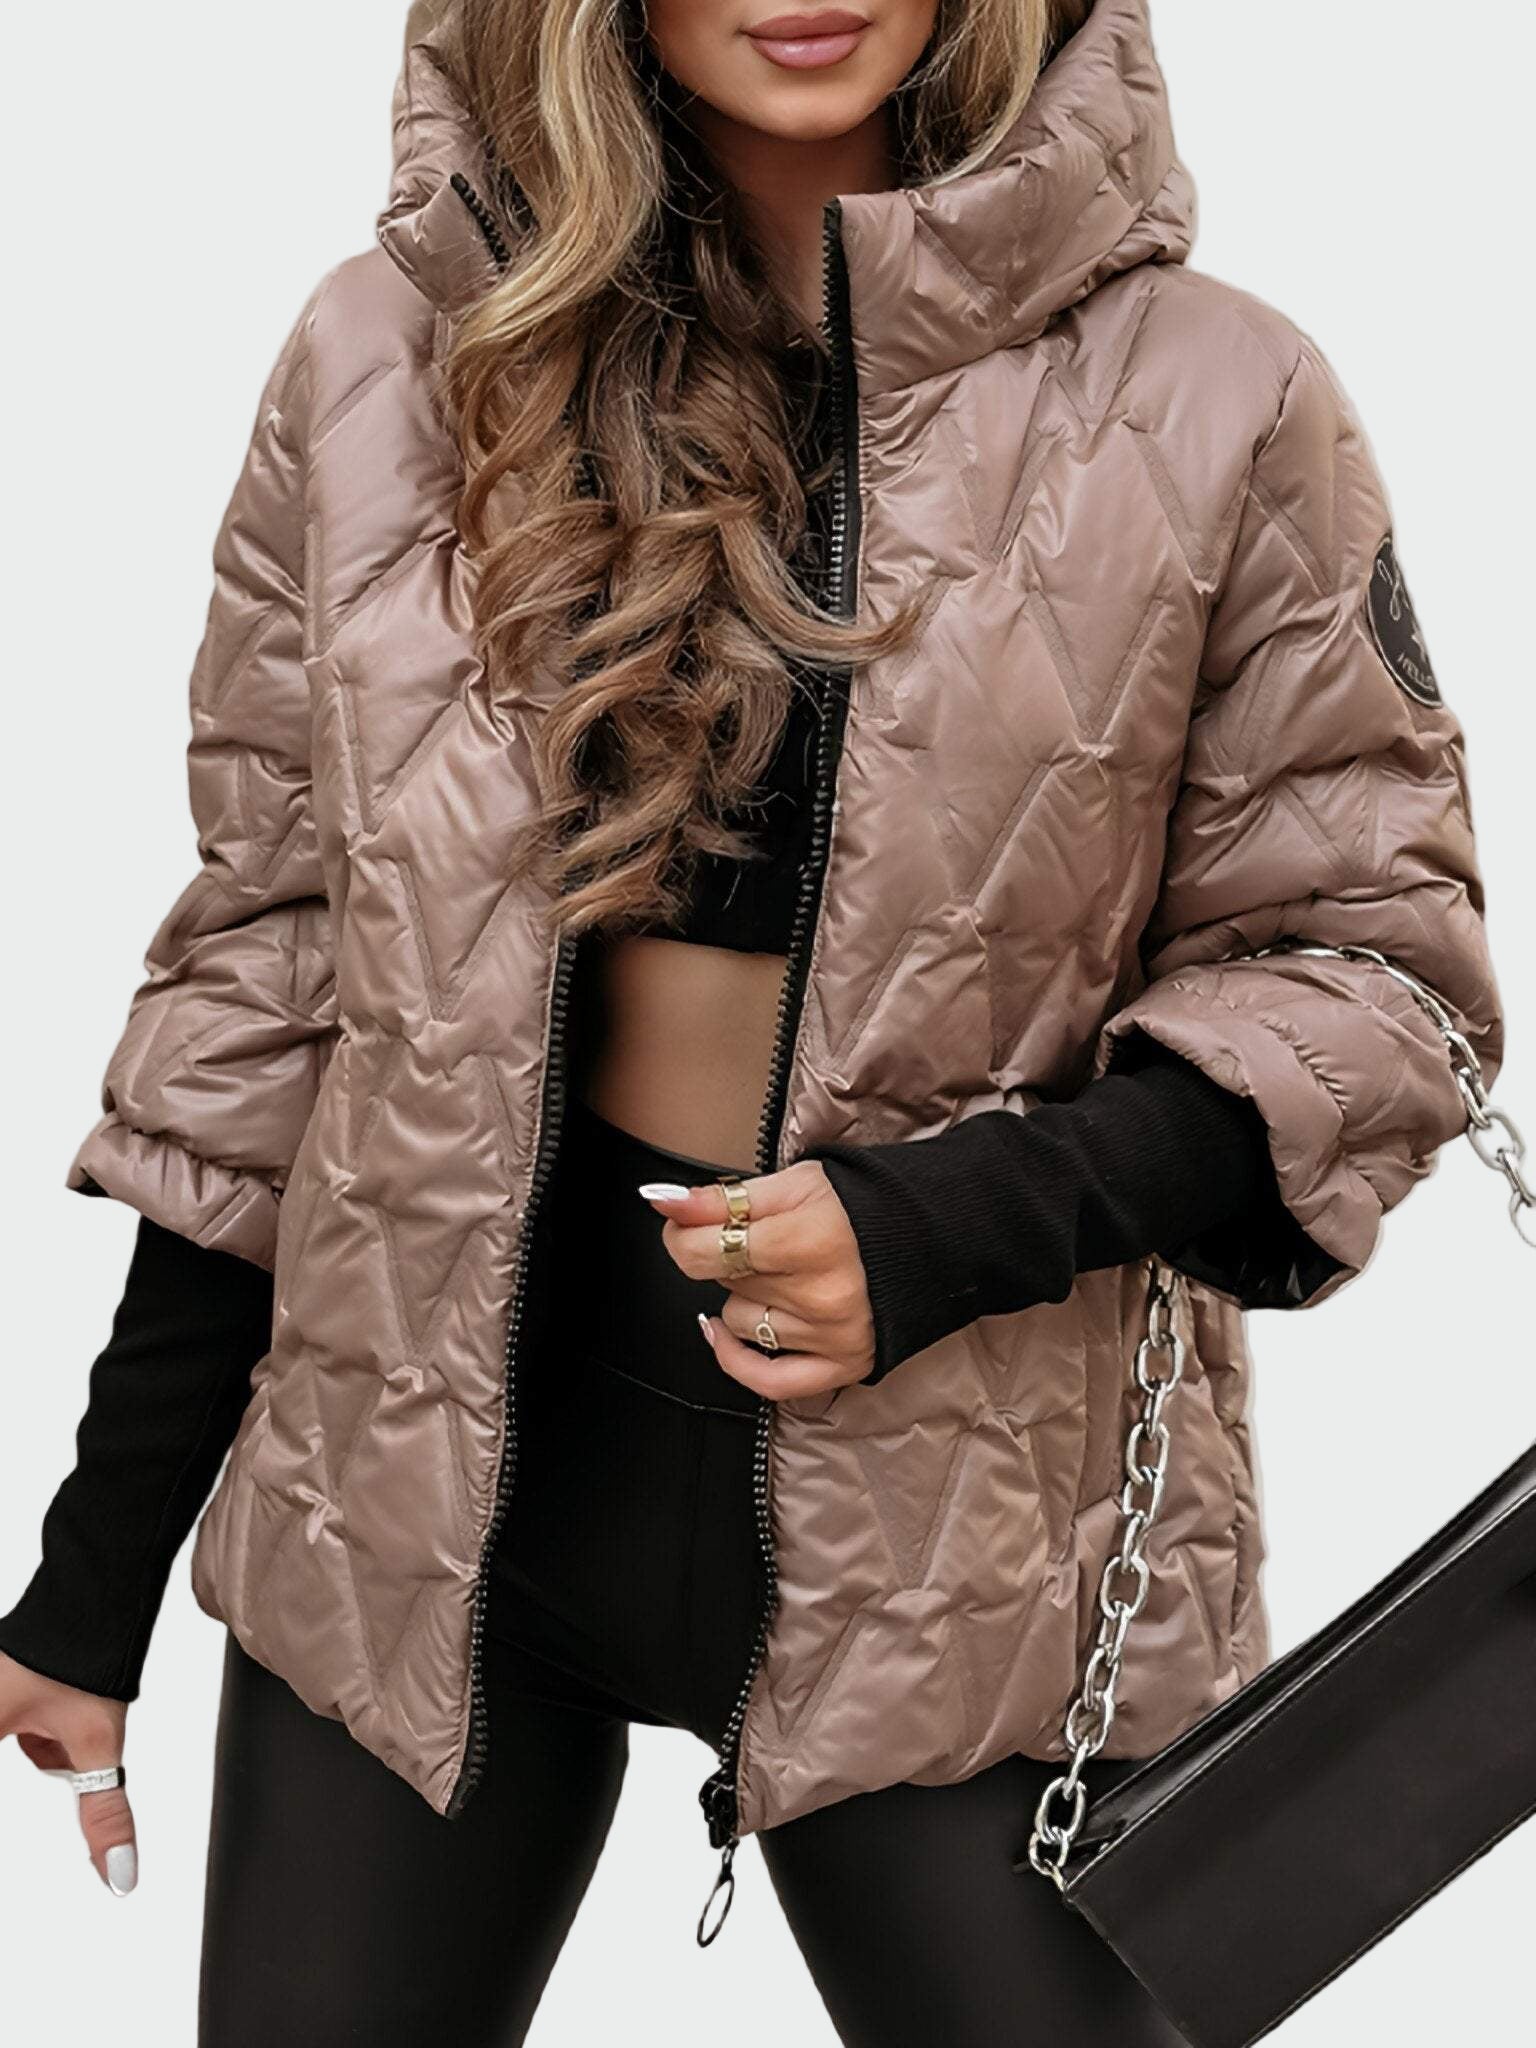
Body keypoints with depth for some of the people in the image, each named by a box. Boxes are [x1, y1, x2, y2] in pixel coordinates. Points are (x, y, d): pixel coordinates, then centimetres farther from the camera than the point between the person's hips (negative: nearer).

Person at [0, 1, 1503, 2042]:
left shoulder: (1207, 402, -7)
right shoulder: (390, 358, -2)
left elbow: (1375, 956, 0)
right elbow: (269, 957, 4)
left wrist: (966, 1220, -19)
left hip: (960, 1518, -1)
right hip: (434, 1459, 2)